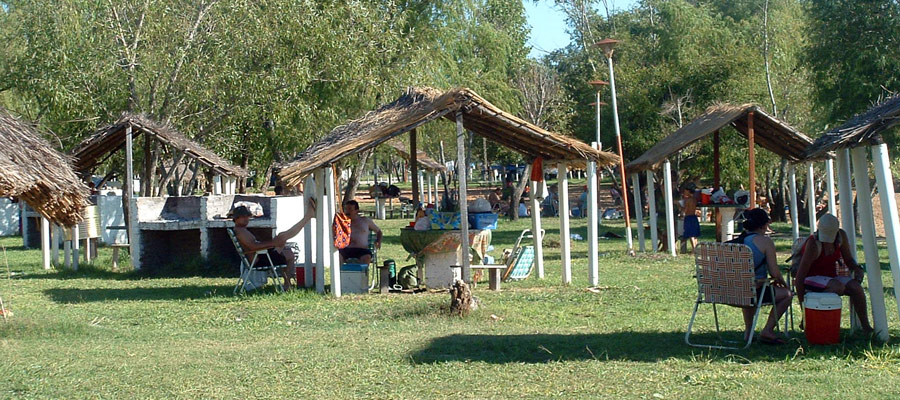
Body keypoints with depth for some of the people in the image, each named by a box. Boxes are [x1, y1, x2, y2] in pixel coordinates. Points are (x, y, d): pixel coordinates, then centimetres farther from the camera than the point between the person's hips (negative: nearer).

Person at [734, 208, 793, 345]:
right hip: (754, 291, -7)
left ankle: (748, 330, 40)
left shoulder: (738, 240, 9)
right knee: (786, 294, 17)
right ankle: (767, 331, 10)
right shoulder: (765, 241, -11)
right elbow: (775, 272, -12)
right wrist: (781, 281, 13)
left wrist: (776, 279, 27)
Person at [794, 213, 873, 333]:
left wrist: (857, 269, -12)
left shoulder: (841, 236, -4)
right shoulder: (813, 244, -22)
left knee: (856, 287, -20)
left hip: (831, 277, 6)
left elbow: (848, 259, 12)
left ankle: (865, 326, -9)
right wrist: (802, 302, -23)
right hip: (812, 279, -6)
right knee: (838, 287, -34)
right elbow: (800, 274, -21)